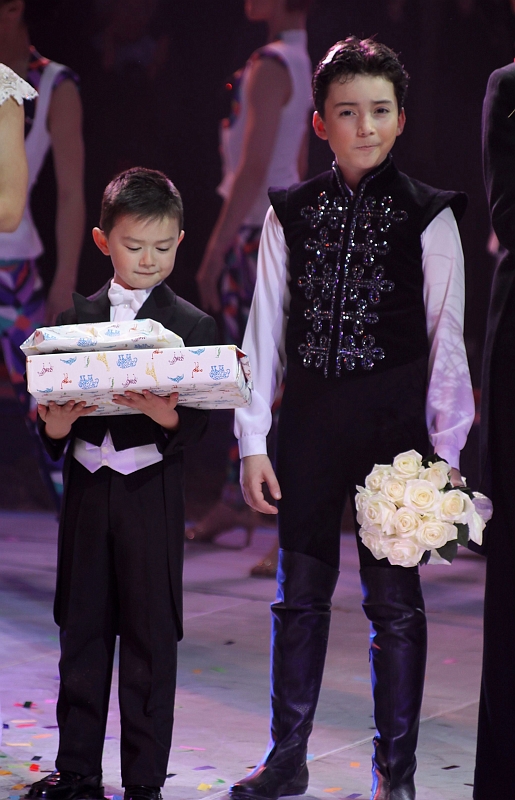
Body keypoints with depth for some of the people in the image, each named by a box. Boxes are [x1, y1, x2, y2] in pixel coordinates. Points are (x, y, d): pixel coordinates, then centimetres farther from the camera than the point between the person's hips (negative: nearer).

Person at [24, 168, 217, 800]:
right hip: (87, 487, 3)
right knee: (82, 629, 9)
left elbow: (200, 422, -5)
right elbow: (50, 407, 8)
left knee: (150, 635, 1)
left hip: (151, 492, -3)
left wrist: (167, 416, -25)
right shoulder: (76, 319, 9)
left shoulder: (193, 326, 1)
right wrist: (53, 425, -14)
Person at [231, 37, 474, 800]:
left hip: (393, 417, -2)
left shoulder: (427, 215, -3)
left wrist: (445, 449, -6)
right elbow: (265, 328, 5)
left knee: (393, 598, 3)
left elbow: (447, 336, -2)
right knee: (299, 592, 10)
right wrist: (252, 439, 1)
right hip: (309, 418, 3)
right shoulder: (291, 212, 4)